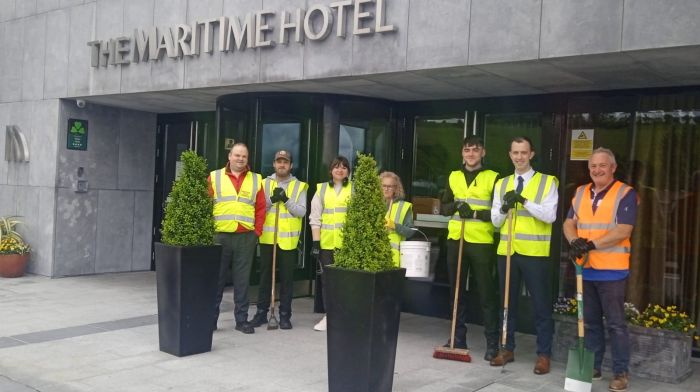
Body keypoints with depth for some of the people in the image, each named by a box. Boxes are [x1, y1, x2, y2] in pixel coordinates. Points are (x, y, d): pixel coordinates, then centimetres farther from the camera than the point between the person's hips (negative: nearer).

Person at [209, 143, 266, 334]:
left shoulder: (256, 180, 10)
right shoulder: (215, 177, 5)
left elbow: (261, 208, 10)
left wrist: (257, 231, 2)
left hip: (246, 237, 1)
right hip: (219, 236, -1)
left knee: (242, 279, 5)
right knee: (216, 278, 4)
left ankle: (242, 319, 13)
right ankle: (210, 318, 13)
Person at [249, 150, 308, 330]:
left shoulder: (299, 186, 5)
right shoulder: (265, 183, 8)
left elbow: (301, 211, -4)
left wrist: (286, 200, -16)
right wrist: (271, 200, -14)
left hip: (289, 239, -1)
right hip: (267, 238, 1)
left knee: (287, 278, 4)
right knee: (265, 276, 8)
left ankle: (285, 315, 13)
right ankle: (261, 312, 18)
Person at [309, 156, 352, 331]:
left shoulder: (354, 189, 4)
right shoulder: (321, 189, 9)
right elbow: (315, 218, 7)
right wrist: (315, 241, 0)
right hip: (326, 242, 2)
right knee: (326, 278, 6)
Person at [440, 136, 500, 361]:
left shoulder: (493, 178, -1)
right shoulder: (454, 177, 12)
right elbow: (443, 208, 13)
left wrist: (475, 213, -17)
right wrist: (456, 206, -7)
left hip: (482, 242, -4)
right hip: (456, 240, 4)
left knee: (486, 293, 0)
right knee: (456, 290, 10)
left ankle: (492, 342, 8)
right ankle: (458, 338, 21)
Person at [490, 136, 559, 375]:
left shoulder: (548, 182, -1)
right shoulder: (502, 184, 11)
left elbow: (550, 215, -12)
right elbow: (495, 221, 8)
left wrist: (524, 201, -21)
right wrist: (504, 208, -13)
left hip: (536, 253, -4)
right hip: (507, 251, 4)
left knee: (541, 305, 3)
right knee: (508, 302, 13)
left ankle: (544, 354, 13)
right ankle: (507, 349, 25)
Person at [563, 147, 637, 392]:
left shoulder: (626, 194, -6)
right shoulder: (580, 193, 11)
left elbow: (623, 231, -16)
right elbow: (569, 223, 7)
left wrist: (592, 244, -23)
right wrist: (575, 241, -14)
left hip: (611, 270, -5)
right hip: (585, 269, 6)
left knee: (616, 324, 0)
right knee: (590, 322, 14)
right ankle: (592, 367, 24)